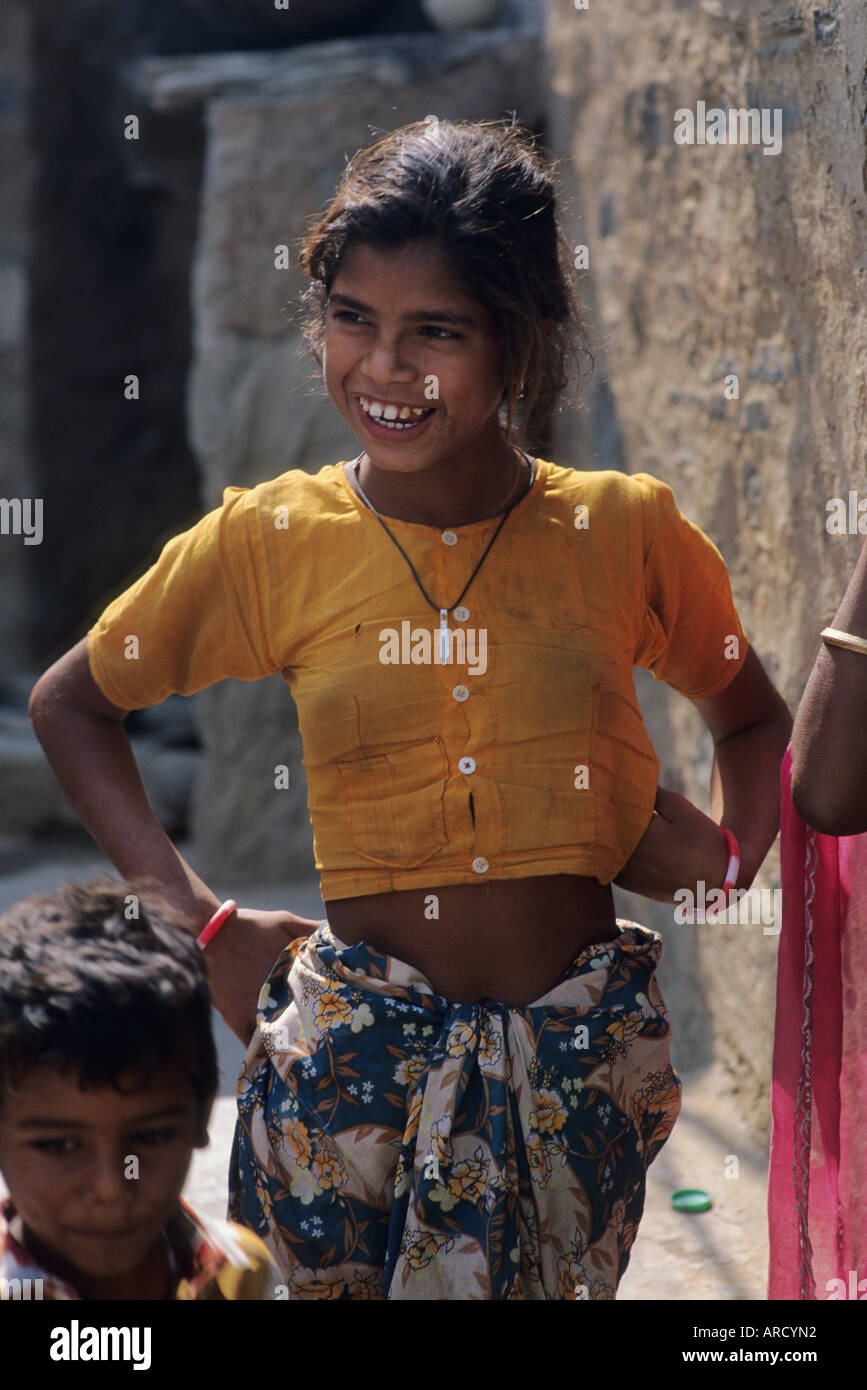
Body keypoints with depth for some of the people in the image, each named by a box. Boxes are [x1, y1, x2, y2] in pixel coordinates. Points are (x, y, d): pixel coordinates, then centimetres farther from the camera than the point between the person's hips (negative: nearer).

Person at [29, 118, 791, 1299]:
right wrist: (205, 923, 2)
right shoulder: (271, 543, -3)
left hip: (582, 1058, 1)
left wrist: (729, 856, -4)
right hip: (359, 1055, -1)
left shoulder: (626, 532, -1)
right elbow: (71, 706, 10)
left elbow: (753, 718, 17)